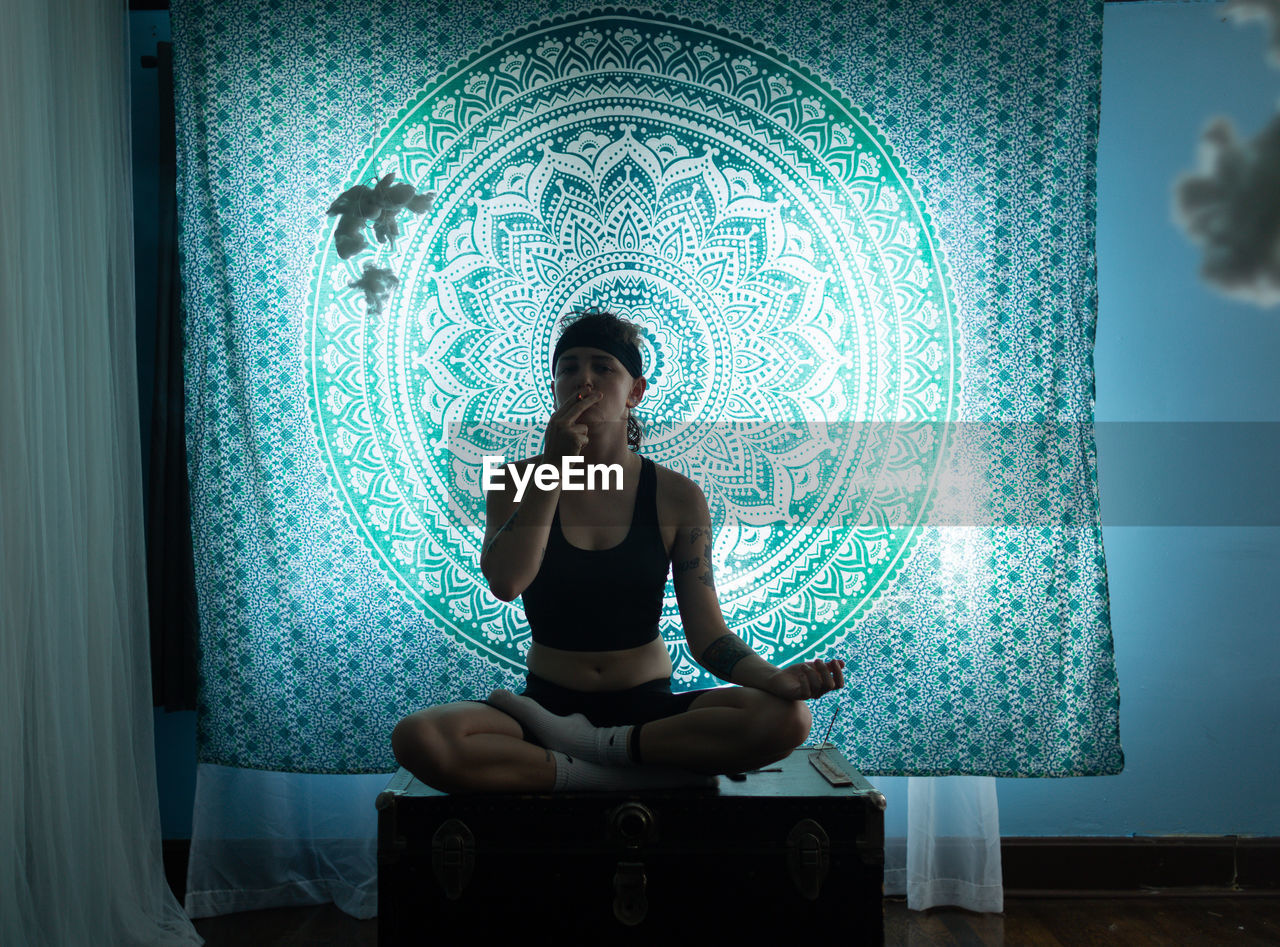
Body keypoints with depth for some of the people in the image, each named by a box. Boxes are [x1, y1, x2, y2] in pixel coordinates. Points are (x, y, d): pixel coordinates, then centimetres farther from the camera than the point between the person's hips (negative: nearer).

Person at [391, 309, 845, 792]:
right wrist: (553, 466, -17)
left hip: (649, 707, 0)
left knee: (786, 717, -27)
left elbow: (707, 634, -4)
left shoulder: (676, 496, -1)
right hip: (547, 703, 0)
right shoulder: (519, 482, 1)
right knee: (418, 738, -30)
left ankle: (589, 746, -16)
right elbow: (505, 583, -19)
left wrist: (776, 678, -24)